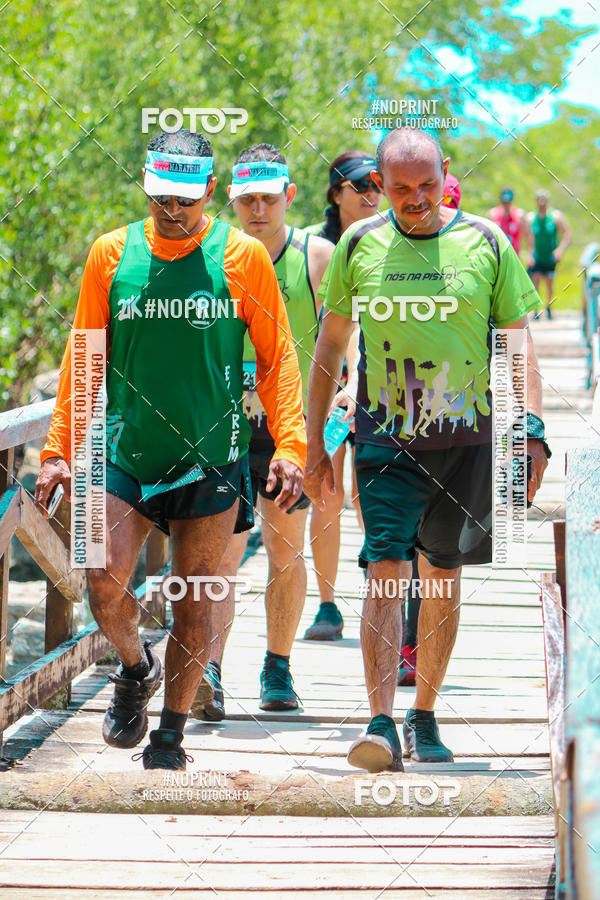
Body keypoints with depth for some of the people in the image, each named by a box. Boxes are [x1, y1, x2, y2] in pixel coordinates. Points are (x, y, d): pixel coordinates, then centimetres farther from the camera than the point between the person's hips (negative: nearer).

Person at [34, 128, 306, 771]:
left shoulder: (241, 257, -1)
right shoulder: (112, 254, 4)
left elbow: (276, 356, 2)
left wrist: (289, 446, -6)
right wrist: (58, 448, 5)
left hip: (212, 458, -1)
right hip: (125, 452, 1)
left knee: (194, 603, 2)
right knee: (105, 584, -12)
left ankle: (171, 735, 17)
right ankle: (135, 668, 20)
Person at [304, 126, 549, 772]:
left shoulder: (485, 242, 2)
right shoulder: (358, 246, 4)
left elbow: (518, 342, 5)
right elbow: (331, 344, 12)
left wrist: (529, 429, -7)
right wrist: (314, 442, 10)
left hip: (467, 435, 1)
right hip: (385, 435, -1)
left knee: (443, 575, 9)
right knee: (385, 569, -14)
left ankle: (425, 716, 22)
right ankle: (382, 724, -17)